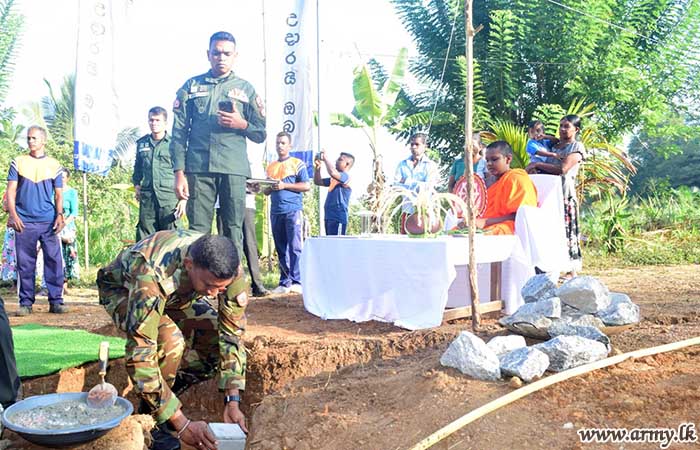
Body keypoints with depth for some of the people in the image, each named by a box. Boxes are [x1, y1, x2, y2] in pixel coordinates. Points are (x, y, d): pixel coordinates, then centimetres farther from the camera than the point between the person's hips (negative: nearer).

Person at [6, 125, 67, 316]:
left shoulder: (54, 165, 9)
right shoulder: (18, 163, 8)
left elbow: (58, 194, 10)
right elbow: (11, 191, 4)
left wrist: (59, 215, -4)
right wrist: (13, 215, -9)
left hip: (49, 222, 0)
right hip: (24, 222, 0)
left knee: (54, 262, -3)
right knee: (25, 264, 3)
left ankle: (56, 301, 2)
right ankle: (26, 303, 11)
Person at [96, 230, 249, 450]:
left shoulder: (230, 270, -30)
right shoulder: (152, 274, -44)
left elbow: (232, 335, -21)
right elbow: (139, 356, -43)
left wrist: (232, 402, -28)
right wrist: (182, 424, -42)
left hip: (177, 295, 5)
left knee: (219, 341, -18)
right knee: (171, 339, -34)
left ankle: (165, 398, 5)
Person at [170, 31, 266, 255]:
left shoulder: (246, 89, 15)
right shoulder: (192, 86, 14)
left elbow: (261, 134, 15)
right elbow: (179, 132, 8)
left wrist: (242, 124, -7)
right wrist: (179, 173, -1)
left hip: (234, 169, 0)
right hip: (198, 168, 0)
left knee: (234, 231, -2)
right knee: (198, 230, -3)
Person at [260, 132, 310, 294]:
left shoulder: (297, 164, 4)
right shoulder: (271, 167, 19)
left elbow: (306, 186, -4)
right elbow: (266, 192, 22)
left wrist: (284, 185, -11)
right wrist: (269, 187, -2)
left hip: (293, 210, -5)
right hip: (275, 212, 5)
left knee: (295, 247, -9)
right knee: (281, 249, 5)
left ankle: (296, 282, -9)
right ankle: (284, 283, 8)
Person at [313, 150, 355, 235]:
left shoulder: (346, 177, -9)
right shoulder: (334, 178, 19)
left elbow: (332, 172, -28)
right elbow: (318, 182, 26)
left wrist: (325, 158, -13)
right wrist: (317, 168, 10)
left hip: (338, 218, -10)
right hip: (329, 217, 10)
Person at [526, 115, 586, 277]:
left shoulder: (577, 147, -1)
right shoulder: (554, 145, 18)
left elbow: (563, 169, -14)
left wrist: (538, 165, -11)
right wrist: (534, 167, -3)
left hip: (565, 193, -6)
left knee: (567, 230, -4)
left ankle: (572, 270, 1)